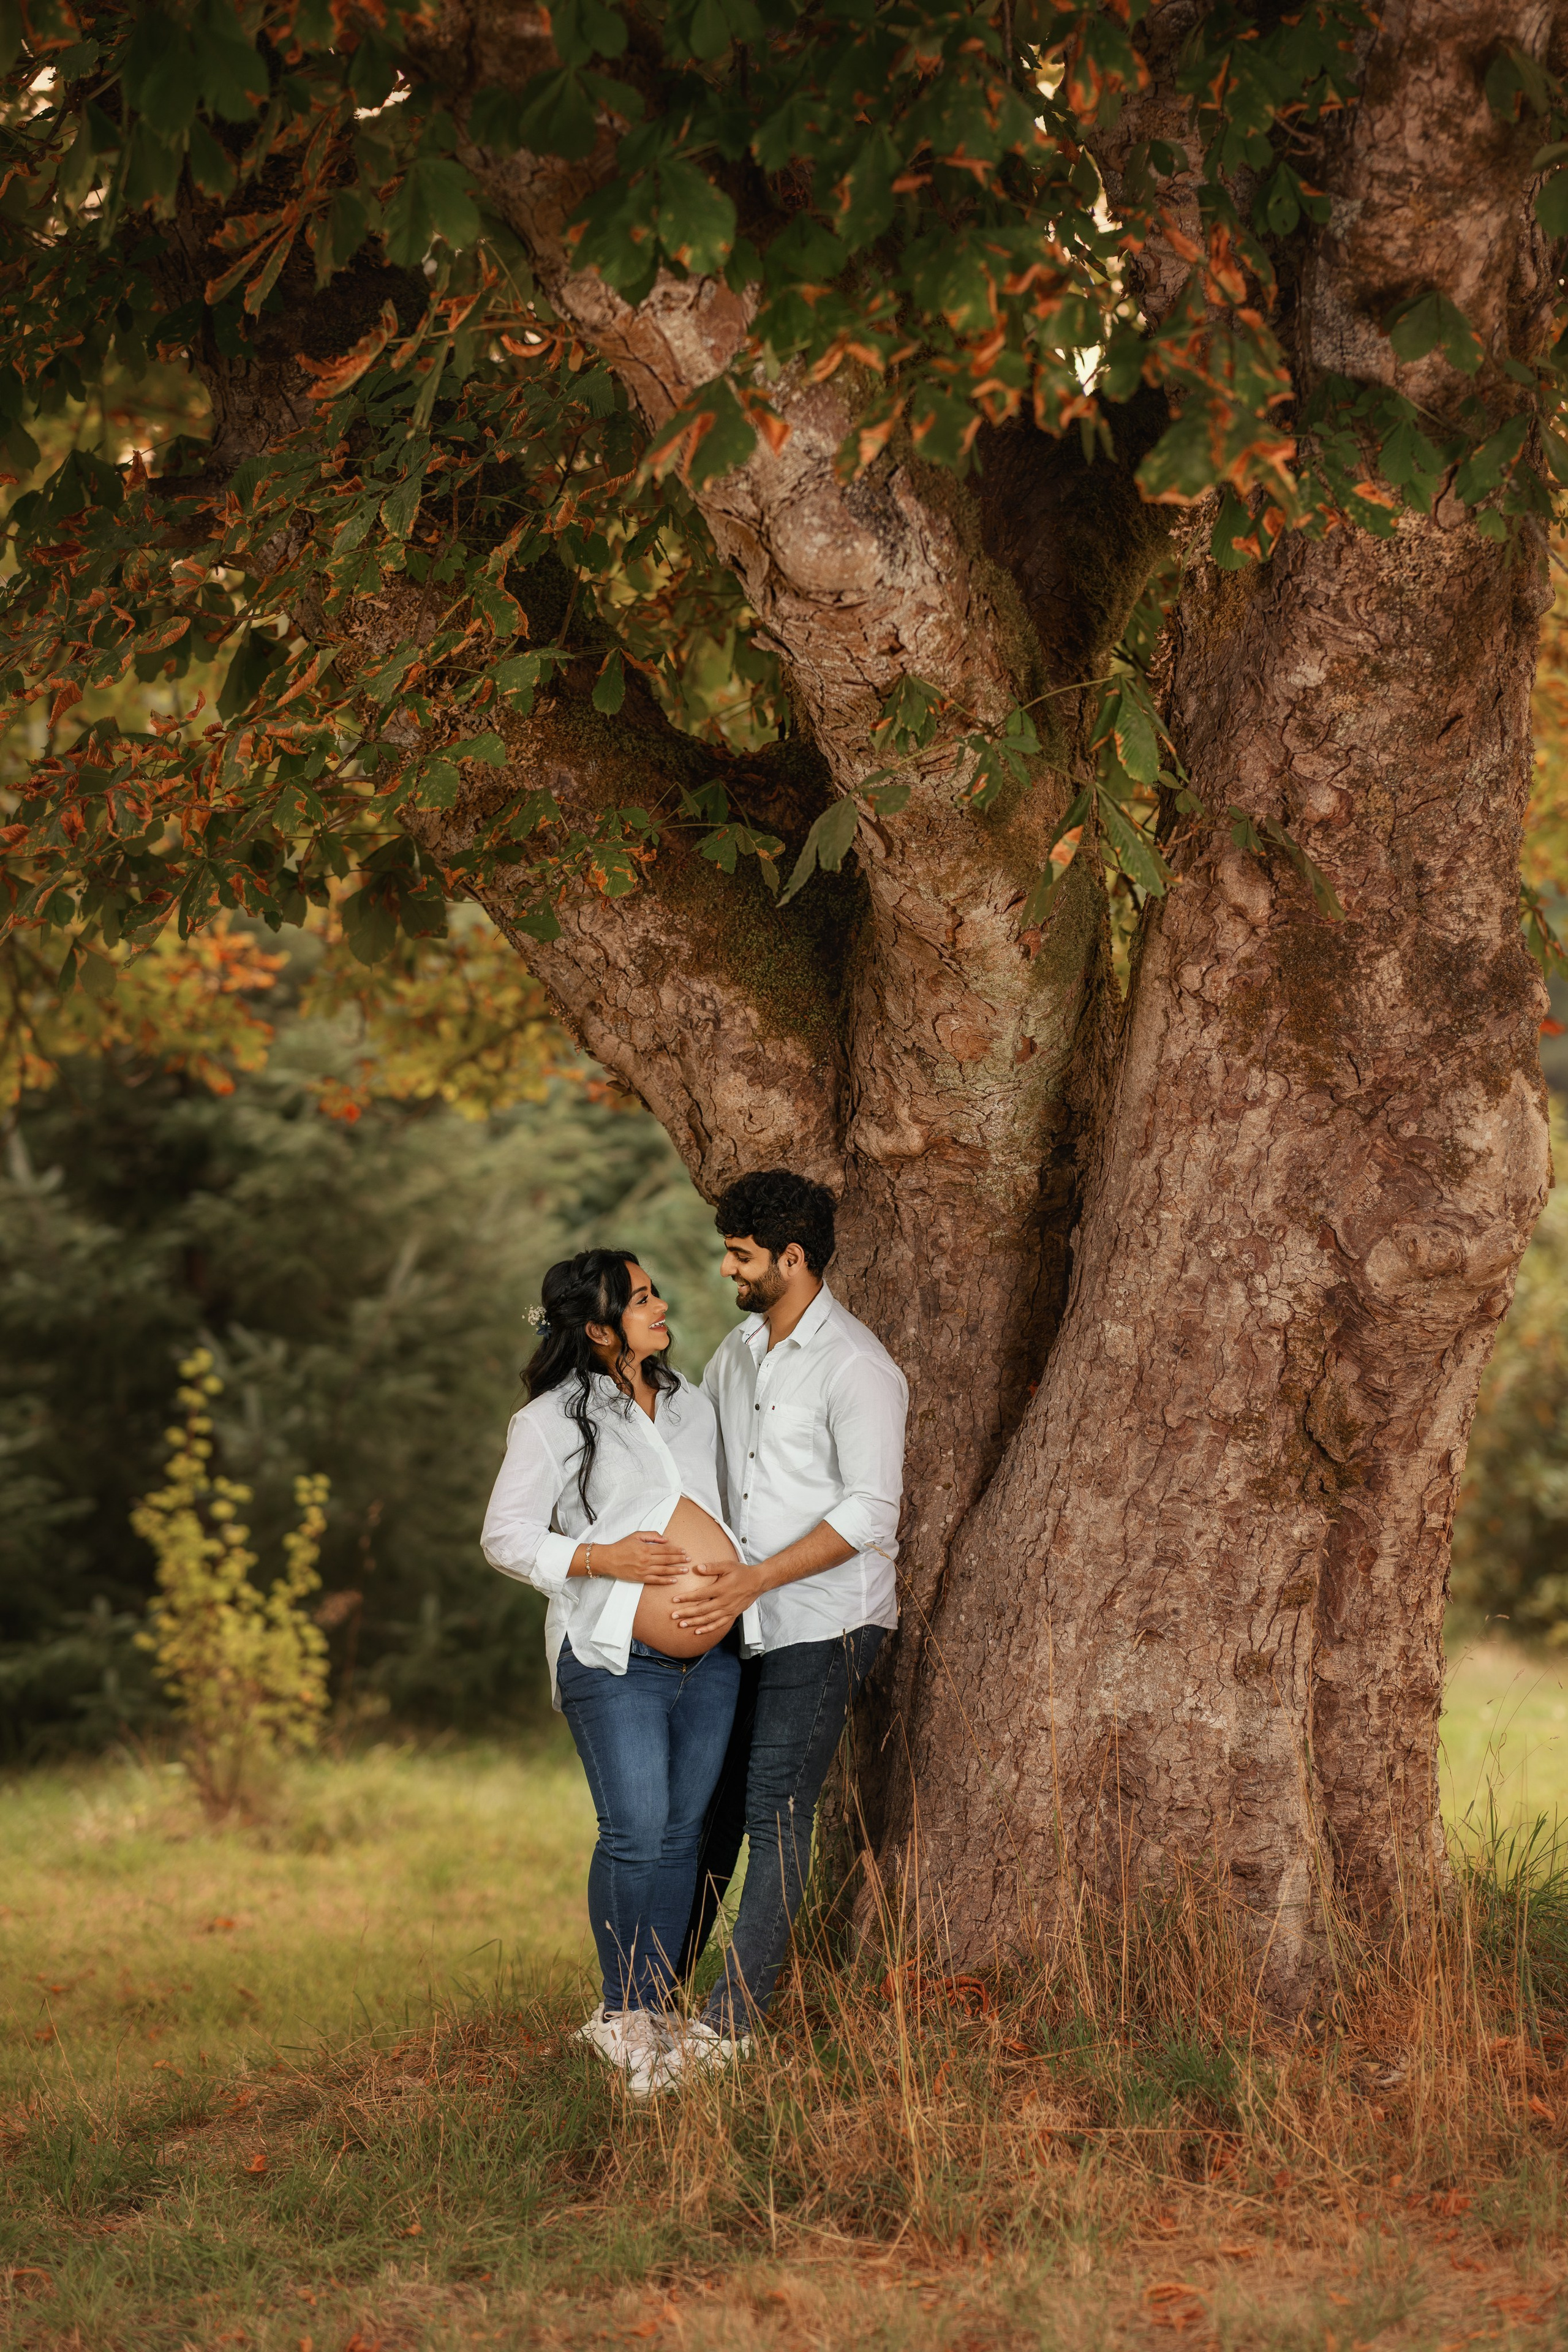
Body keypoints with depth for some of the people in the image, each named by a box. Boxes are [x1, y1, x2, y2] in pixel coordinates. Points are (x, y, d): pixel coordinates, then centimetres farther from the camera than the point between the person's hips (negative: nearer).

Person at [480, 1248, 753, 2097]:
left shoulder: (692, 1407, 15)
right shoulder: (551, 1421, -4)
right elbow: (506, 1535, -4)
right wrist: (600, 1559, -16)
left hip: (710, 1654, 6)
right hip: (616, 1657, -6)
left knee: (683, 1833, 6)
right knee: (635, 1831, -12)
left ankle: (653, 2009, 14)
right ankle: (624, 2013, 3)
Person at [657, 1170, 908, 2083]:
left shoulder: (857, 1369, -14)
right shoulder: (740, 1349, 12)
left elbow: (870, 1512, -18)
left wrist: (755, 1580, -22)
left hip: (823, 1625, -8)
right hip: (744, 1621, 8)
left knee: (776, 1812, -9)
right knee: (711, 1800, 10)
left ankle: (728, 2022, -7)